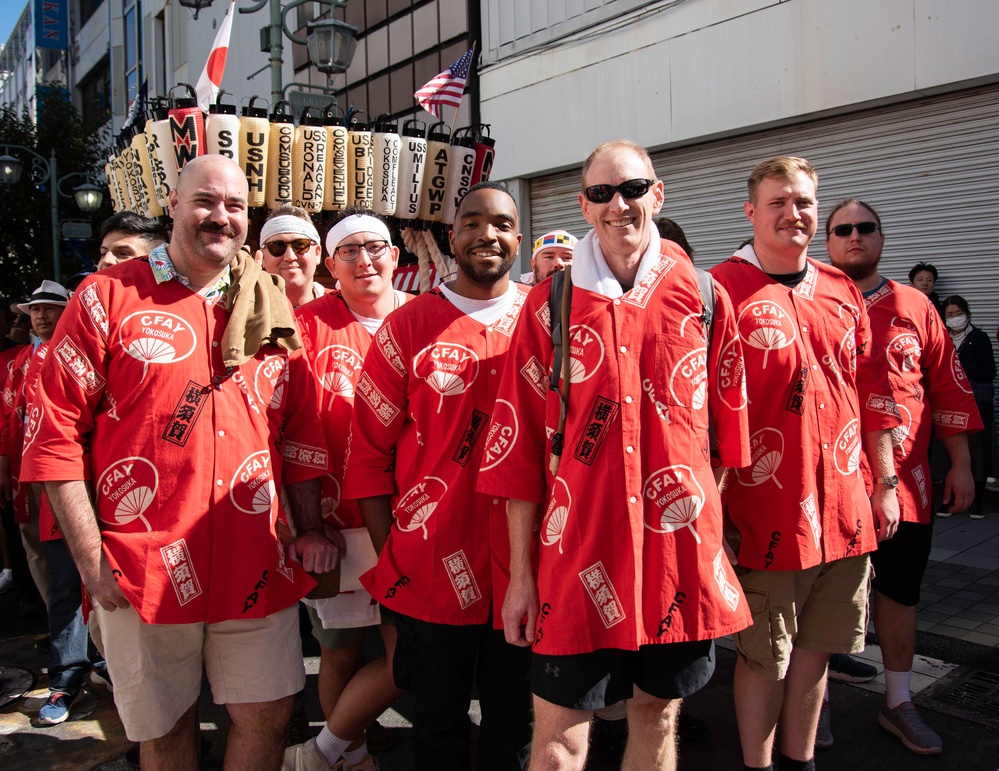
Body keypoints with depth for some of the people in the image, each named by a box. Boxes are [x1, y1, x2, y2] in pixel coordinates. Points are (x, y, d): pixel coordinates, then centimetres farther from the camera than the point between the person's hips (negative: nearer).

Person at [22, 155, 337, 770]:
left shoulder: (272, 310, 9)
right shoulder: (109, 297, -1)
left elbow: (302, 430, 12)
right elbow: (58, 433, -4)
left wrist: (311, 530, 6)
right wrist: (91, 560, -8)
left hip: (257, 565, 3)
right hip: (143, 569, -2)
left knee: (268, 714, 9)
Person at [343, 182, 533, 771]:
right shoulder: (409, 325, -1)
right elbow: (369, 451, 2)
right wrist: (389, 555, -1)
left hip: (526, 564, 1)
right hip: (430, 569, -1)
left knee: (516, 722, 18)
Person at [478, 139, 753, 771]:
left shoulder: (704, 297, 2)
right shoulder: (549, 305, -2)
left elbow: (726, 431, 9)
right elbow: (520, 447, -2)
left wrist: (711, 535, 9)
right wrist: (522, 572, -2)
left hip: (679, 552, 2)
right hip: (577, 554, -1)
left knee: (659, 715, 19)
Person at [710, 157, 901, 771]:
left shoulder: (842, 291, 9)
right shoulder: (722, 289, -9)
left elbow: (873, 392, 13)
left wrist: (886, 484, 12)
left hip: (844, 510, 6)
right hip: (768, 513, -5)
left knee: (814, 649, 18)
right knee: (764, 657, 9)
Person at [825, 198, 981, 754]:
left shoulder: (915, 307, 7)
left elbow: (948, 388, 10)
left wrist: (961, 465, 7)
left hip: (905, 481, 3)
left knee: (899, 589, 13)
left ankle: (899, 703, 31)